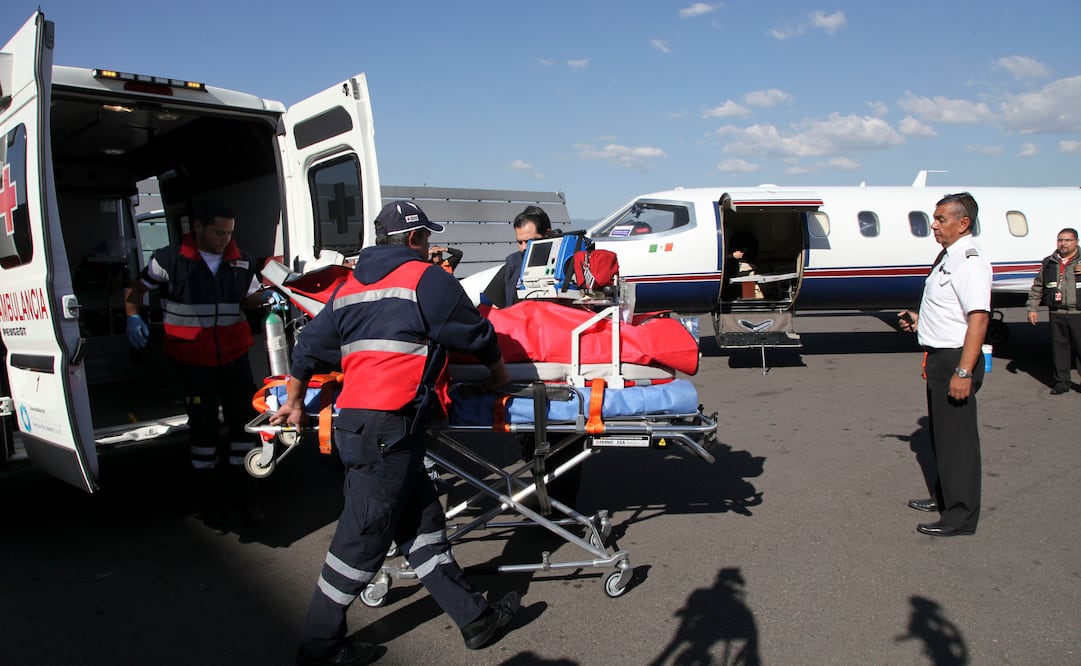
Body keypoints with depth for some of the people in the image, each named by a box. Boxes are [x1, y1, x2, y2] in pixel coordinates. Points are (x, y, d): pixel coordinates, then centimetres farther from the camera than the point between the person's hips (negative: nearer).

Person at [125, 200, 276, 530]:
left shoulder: (241, 262, 2)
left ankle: (245, 495, 23)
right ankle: (209, 500, 22)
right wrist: (133, 317, -11)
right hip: (193, 359, -3)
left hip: (235, 355, 3)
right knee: (204, 425, 6)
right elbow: (137, 288, 4)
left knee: (243, 420, 7)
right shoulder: (170, 260, -7)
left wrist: (267, 296, -8)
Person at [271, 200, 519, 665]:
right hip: (390, 426, -9)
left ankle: (473, 617, 21)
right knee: (363, 537, 2)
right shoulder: (427, 278, -2)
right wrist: (498, 370, 24)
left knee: (421, 522, 12)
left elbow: (310, 346, 23)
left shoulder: (350, 287, 19)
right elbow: (476, 334, 4)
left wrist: (295, 403, 36)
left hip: (353, 420, 9)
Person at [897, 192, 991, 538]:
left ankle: (961, 516, 10)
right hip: (939, 357, 10)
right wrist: (920, 321, 12)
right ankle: (944, 497, 37)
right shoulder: (947, 257, 12)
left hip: (956, 359, -10)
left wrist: (963, 371, -29)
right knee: (941, 432, 21)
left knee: (957, 436, -1)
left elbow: (978, 317, -27)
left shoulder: (969, 262, -20)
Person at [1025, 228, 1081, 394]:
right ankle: (1061, 382, 17)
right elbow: (1037, 288, 15)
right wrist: (1032, 308, 9)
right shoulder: (1048, 263, 11)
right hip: (1056, 314, 2)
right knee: (1059, 348, 7)